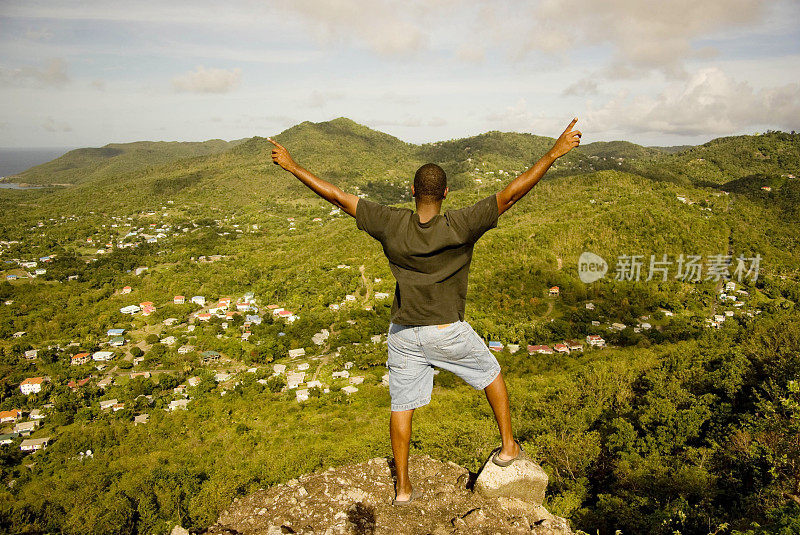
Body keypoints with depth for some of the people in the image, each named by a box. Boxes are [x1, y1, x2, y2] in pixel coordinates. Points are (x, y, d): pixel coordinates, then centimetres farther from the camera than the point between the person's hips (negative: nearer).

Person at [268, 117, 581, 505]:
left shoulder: (391, 225, -11)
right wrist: (554, 153, -13)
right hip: (450, 333, -2)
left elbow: (337, 196, -7)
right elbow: (511, 193, -18)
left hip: (403, 334, 2)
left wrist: (292, 166, 2)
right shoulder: (460, 227, -17)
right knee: (492, 375, 25)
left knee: (402, 407, 14)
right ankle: (508, 446, 36)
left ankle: (403, 488, 26)